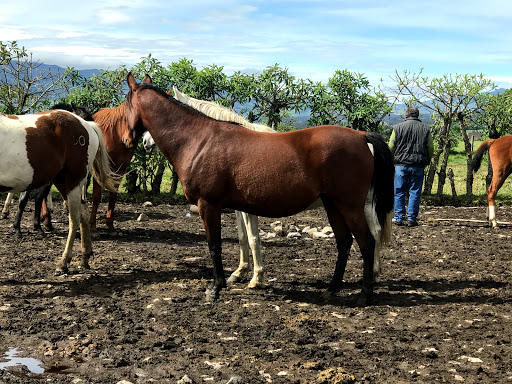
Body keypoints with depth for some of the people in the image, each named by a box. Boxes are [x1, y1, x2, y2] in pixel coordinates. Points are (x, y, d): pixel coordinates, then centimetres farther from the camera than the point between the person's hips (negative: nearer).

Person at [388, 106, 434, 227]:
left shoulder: (398, 128, 3)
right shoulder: (425, 129, 6)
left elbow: (391, 148, 4)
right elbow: (431, 149, 8)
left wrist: (392, 161, 17)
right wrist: (425, 162, 19)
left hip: (401, 164, 0)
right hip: (418, 167, 1)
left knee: (399, 192, 6)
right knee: (415, 192, 4)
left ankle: (399, 217, 8)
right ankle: (411, 218, 4)